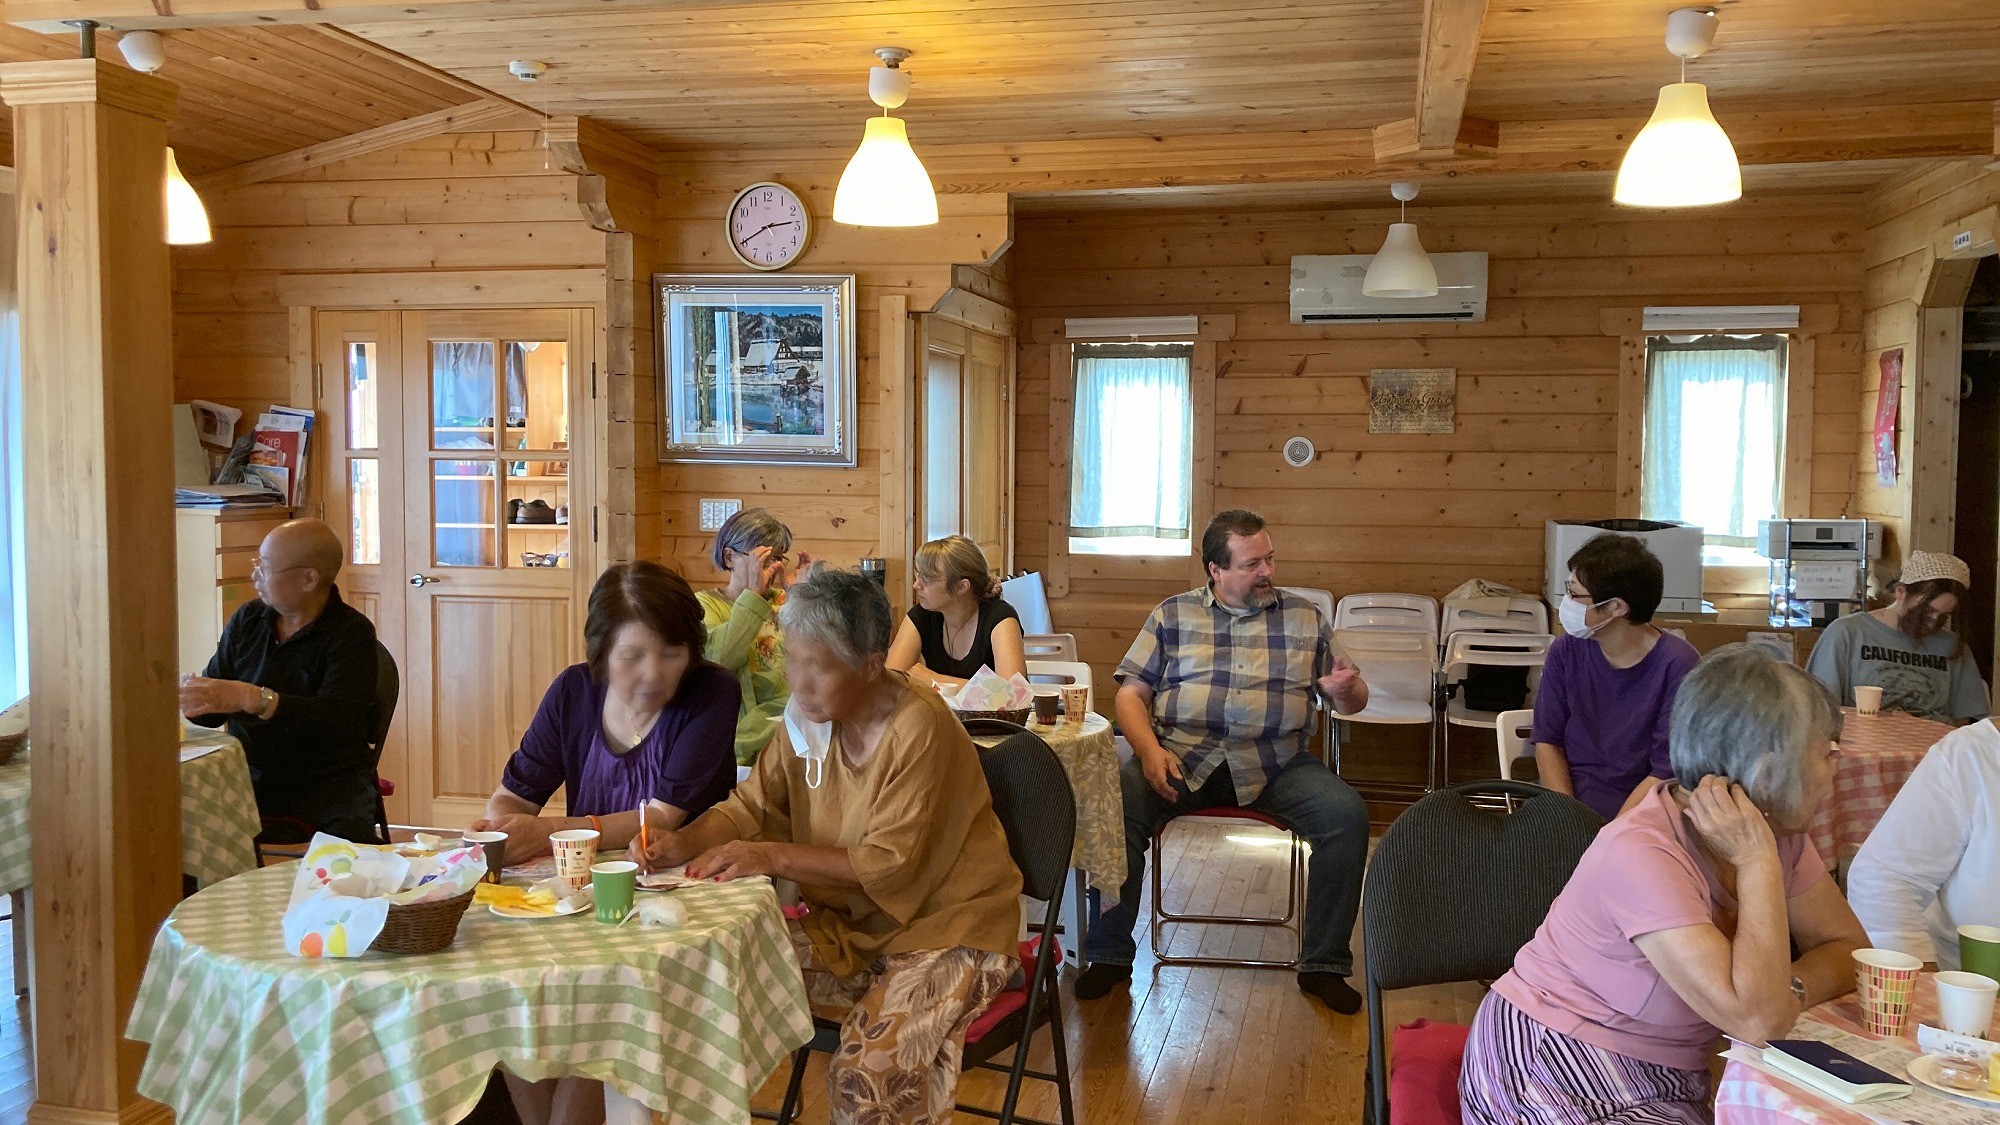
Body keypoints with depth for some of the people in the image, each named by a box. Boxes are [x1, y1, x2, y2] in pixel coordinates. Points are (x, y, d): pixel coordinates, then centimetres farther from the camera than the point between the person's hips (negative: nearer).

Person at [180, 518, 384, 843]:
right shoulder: (247, 620, 12)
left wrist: (252, 699, -32)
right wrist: (189, 695, -11)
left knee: (352, 836, -35)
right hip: (252, 777, 5)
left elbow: (337, 720, -23)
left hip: (329, 777, -5)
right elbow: (211, 711, 14)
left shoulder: (353, 634, -7)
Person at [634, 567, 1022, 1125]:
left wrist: (774, 857, -25)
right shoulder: (806, 715, -2)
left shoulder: (920, 728, -22)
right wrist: (684, 843, -14)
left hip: (947, 924, -6)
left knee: (872, 1070, -28)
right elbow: (750, 806, 5)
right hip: (853, 922, 7)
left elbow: (889, 866, -22)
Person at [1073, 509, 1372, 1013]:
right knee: (1117, 804, -28)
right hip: (1180, 757, -1)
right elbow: (1131, 693, 5)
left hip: (1274, 764, 1)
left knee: (1347, 814, -23)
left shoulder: (1306, 618, 12)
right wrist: (1149, 750, -14)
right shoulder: (1172, 615, 10)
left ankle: (1323, 965, -7)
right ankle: (1110, 955, -10)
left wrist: (1346, 690, -10)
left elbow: (1353, 701, 15)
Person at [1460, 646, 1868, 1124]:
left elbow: (1848, 949, 2)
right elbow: (1756, 1020, -32)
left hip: (1666, 1081, 8)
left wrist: (1782, 992, -18)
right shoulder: (1640, 852, -28)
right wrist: (1757, 862, -27)